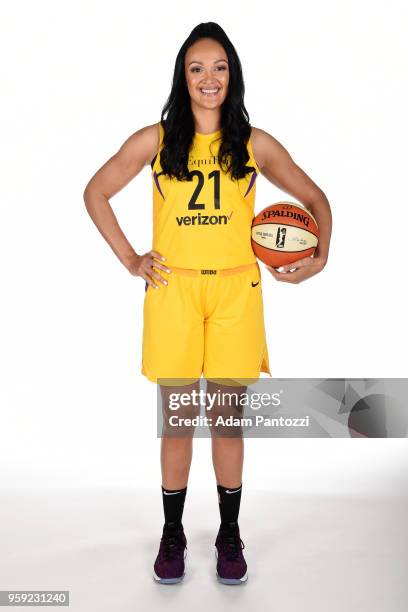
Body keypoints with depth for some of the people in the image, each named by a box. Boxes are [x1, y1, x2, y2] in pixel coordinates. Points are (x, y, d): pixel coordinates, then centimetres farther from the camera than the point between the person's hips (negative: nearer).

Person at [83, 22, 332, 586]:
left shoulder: (254, 144, 6)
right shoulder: (155, 140, 4)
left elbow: (315, 199, 15)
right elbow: (96, 193, 11)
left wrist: (320, 256, 0)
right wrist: (129, 259, 3)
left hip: (235, 290, 1)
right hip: (172, 290, 0)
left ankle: (230, 535, 24)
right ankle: (173, 534, 24)